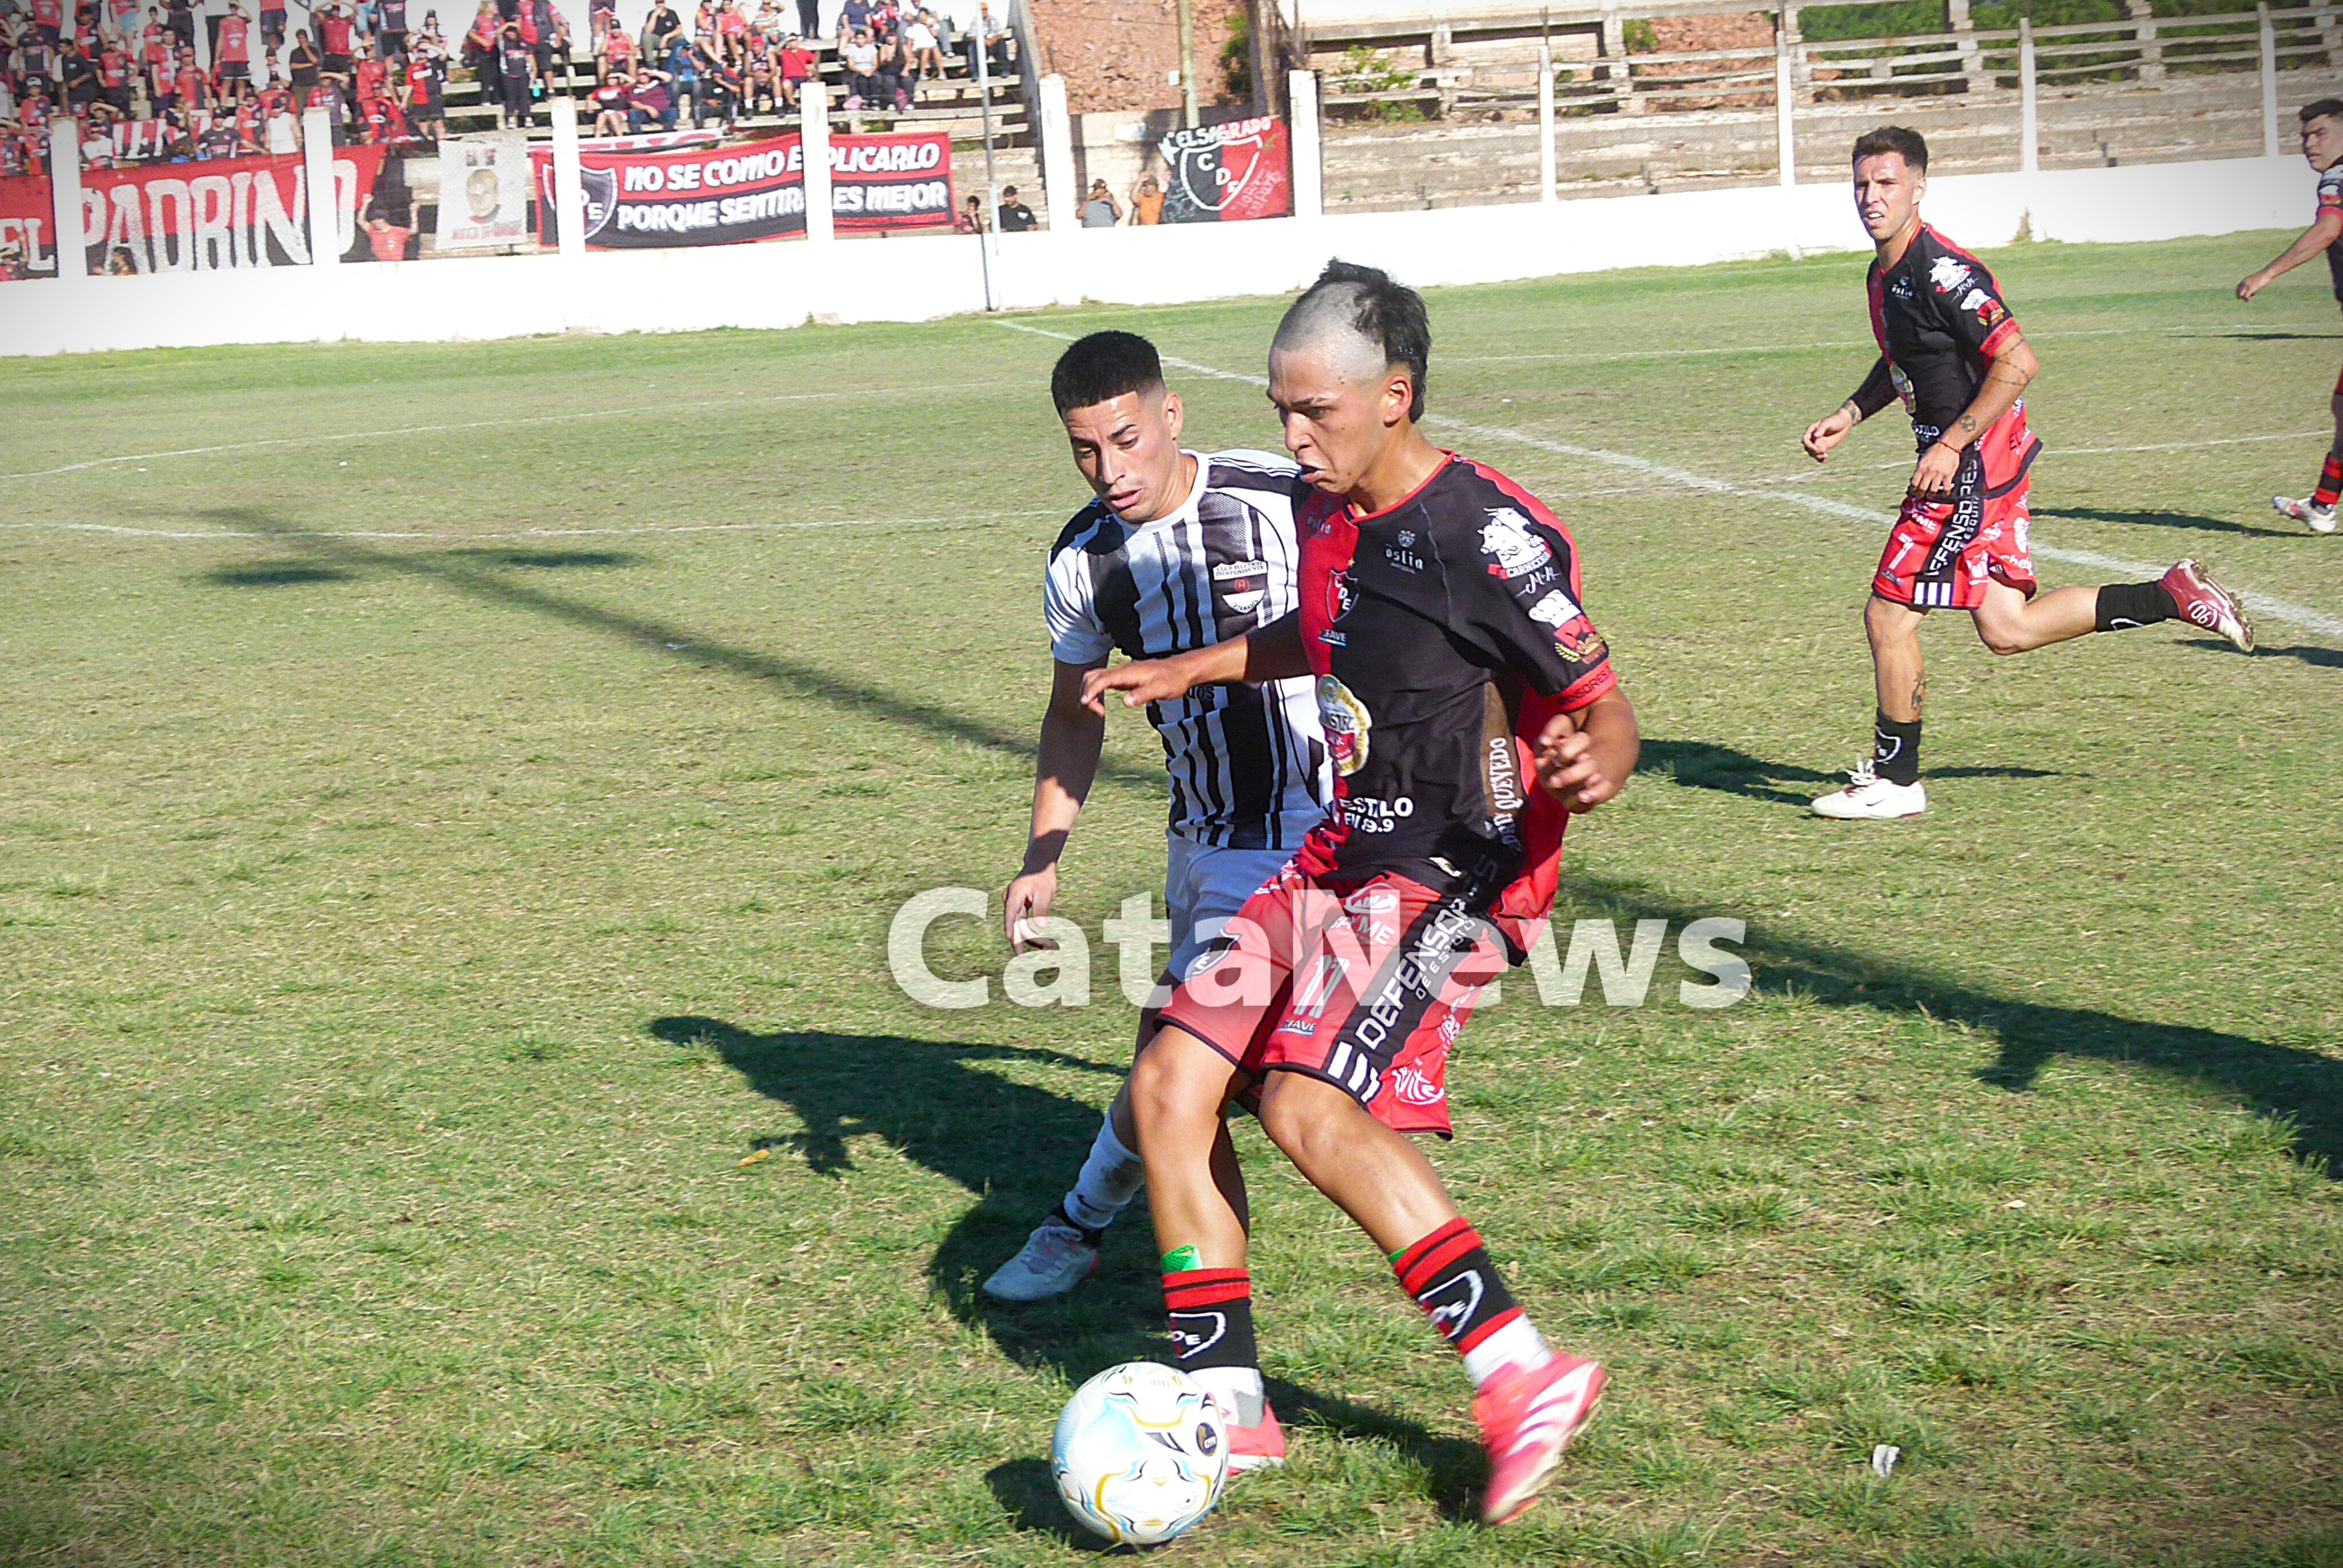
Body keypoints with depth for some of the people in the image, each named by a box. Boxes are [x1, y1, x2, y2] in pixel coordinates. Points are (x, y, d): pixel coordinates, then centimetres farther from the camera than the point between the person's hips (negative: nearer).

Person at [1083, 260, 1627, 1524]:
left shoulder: (1487, 534, -17)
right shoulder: (1326, 513, 8)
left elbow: (1605, 712, -17)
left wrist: (1590, 769, -38)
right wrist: (1189, 670, 26)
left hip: (1454, 874, -9)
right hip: (1341, 855, 9)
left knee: (1308, 1105, -27)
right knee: (1168, 1088, 0)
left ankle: (1523, 1376, -23)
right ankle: (1225, 1405, 9)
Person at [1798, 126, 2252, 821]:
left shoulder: (1939, 272, -20)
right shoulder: (1886, 273, 9)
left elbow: (2017, 363, -23)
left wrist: (1951, 445, -22)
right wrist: (1848, 415, 14)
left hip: (1972, 469, -10)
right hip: (1970, 468, 10)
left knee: (1889, 614, -4)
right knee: (2007, 627, 11)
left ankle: (1894, 780, 8)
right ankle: (2173, 595, 17)